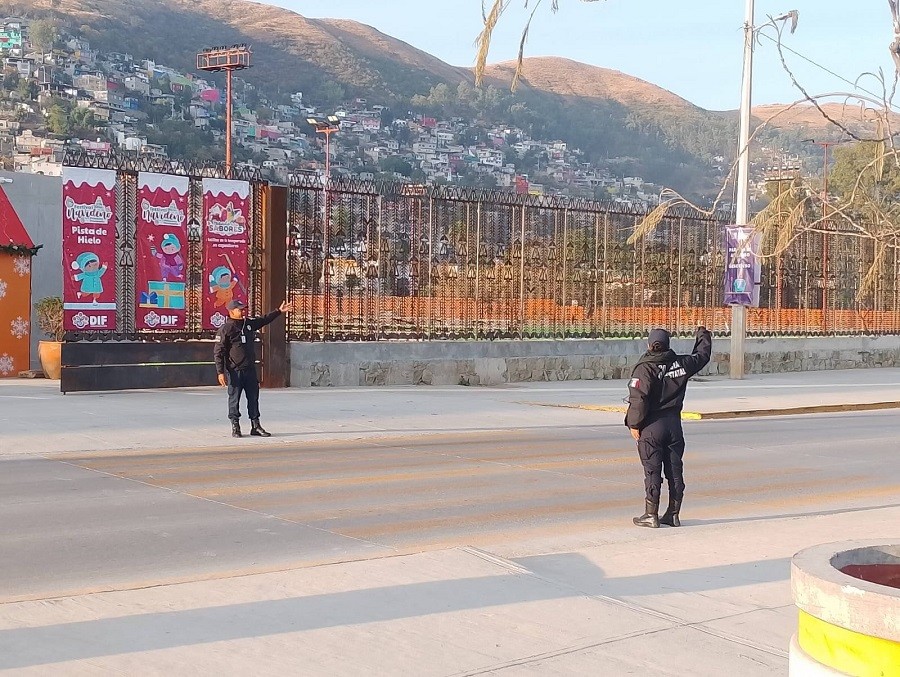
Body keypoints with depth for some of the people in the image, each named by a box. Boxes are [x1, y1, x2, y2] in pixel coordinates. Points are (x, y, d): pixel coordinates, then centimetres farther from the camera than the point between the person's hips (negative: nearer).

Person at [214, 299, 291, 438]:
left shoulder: (249, 323, 10)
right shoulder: (225, 329, -10)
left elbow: (264, 320, 29)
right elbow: (218, 352, -11)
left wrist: (279, 311, 27)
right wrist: (220, 372, -16)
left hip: (250, 369, 6)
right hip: (234, 370, -6)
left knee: (253, 397, 8)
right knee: (234, 399, 2)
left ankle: (255, 426, 16)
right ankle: (235, 427, 10)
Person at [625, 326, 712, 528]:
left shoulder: (645, 368, -13)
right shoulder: (681, 364, 2)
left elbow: (638, 398, -19)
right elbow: (702, 356, 21)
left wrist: (634, 424, -10)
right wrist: (703, 335, 39)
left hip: (651, 426, -5)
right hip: (674, 423, 5)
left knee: (652, 471, -1)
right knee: (675, 470, 9)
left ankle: (651, 515, 2)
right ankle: (673, 514, 15)